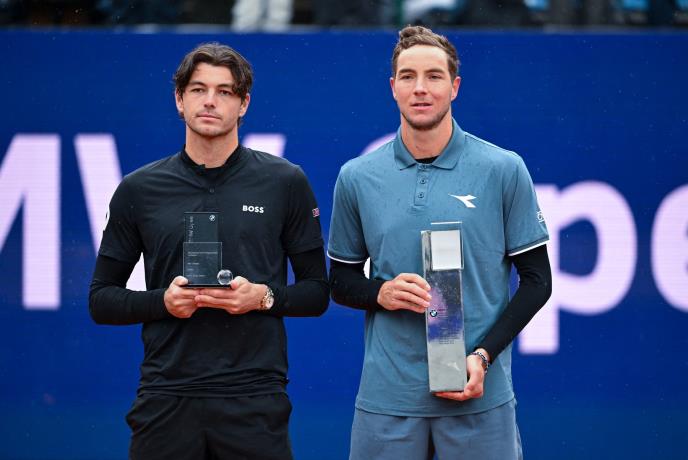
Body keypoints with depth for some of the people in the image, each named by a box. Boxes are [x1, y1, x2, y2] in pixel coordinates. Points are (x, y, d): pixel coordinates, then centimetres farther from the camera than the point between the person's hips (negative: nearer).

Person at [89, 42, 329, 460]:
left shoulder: (285, 182, 4)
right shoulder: (138, 190, 7)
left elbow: (317, 292, 7)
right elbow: (102, 299, 10)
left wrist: (264, 297, -12)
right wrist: (163, 301, -8)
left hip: (254, 401, -1)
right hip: (165, 403, 1)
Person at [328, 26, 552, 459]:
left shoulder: (504, 170, -1)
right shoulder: (357, 177, 6)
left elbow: (537, 278, 2)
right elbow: (341, 281, 13)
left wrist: (484, 356, -9)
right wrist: (382, 292, -9)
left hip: (480, 396, -1)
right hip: (387, 397, 2)